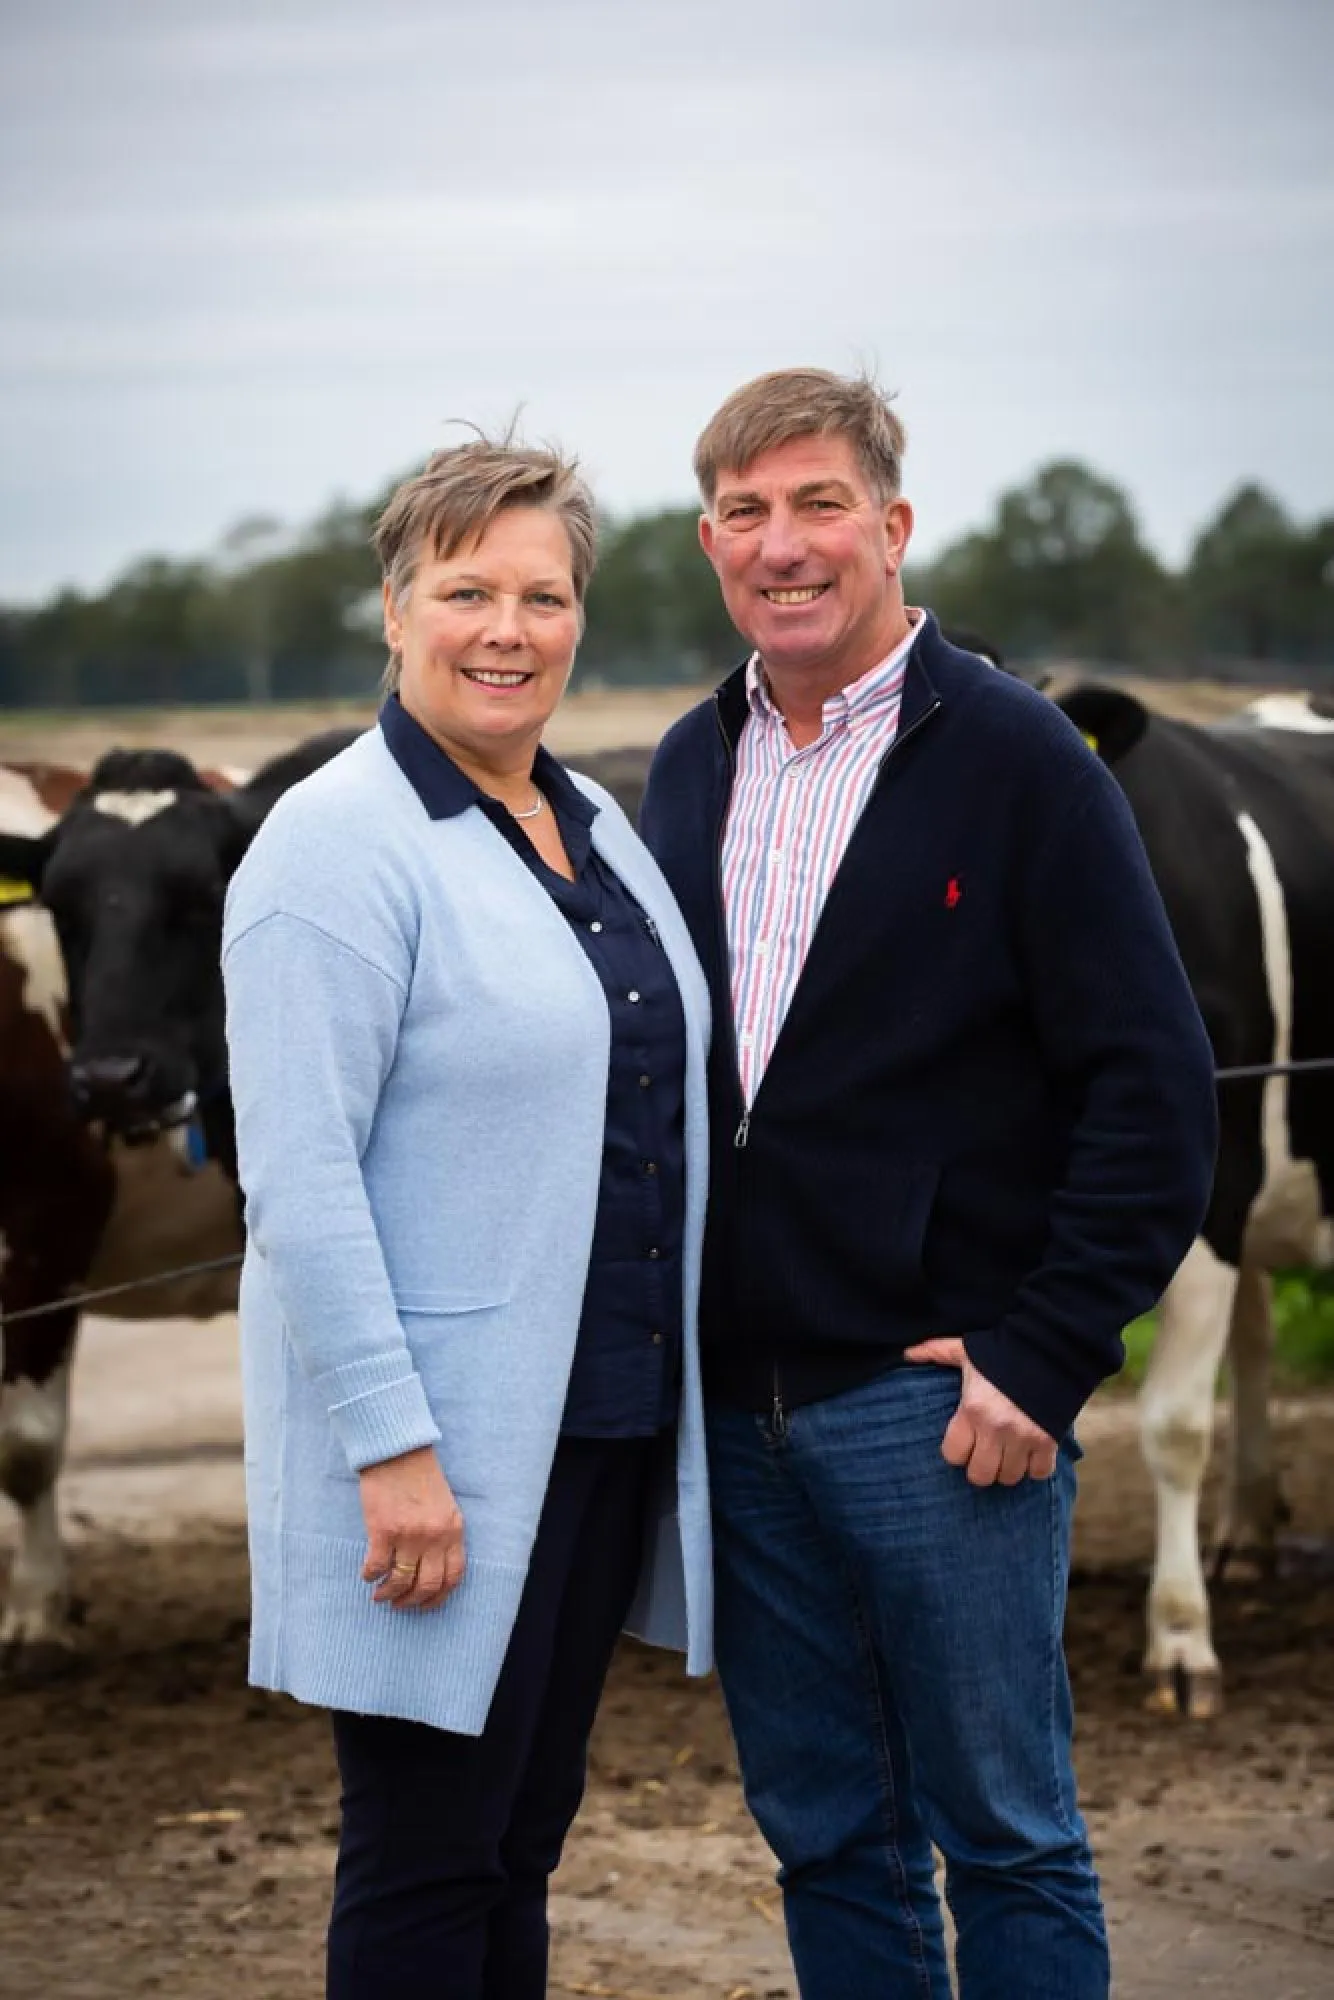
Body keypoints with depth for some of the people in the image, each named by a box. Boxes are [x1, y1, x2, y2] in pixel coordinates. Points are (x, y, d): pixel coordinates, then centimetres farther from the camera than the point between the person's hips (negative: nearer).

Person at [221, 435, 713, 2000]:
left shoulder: (595, 826, 12)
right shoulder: (337, 846, -13)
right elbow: (298, 1178, -19)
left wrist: (682, 1392, 15)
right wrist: (393, 1446, -23)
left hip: (609, 1425, 8)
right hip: (436, 1439, -8)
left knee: (527, 1836, 15)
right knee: (429, 1857, 0)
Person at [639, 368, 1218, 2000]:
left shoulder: (1014, 761, -6)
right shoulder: (691, 768, 11)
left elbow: (1154, 1085, -9)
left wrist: (1046, 1355, -14)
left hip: (937, 1395, -5)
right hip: (736, 1402, 6)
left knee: (1005, 1835, 3)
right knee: (824, 1835, 13)